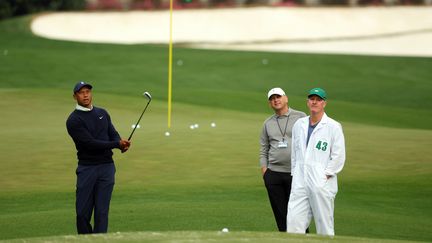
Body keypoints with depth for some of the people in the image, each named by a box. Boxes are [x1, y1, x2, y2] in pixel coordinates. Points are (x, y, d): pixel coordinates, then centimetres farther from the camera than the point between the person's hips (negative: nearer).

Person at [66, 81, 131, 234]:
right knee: (83, 212, -1)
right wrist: (117, 144, -16)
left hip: (106, 166, 3)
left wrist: (122, 145, -13)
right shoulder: (73, 120, -5)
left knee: (102, 210, -2)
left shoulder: (102, 113, 13)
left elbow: (114, 135, 11)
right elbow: (91, 143, -15)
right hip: (86, 168, -3)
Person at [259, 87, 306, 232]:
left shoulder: (301, 117, 4)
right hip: (273, 174, 4)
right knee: (280, 214, 5)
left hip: (297, 173, -4)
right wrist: (264, 170, 4)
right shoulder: (267, 123, 15)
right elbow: (263, 150, 16)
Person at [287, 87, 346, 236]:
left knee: (324, 225, -1)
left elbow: (339, 156, -5)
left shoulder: (333, 127, -2)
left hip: (322, 183, -5)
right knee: (293, 221, -4)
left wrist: (326, 174, -10)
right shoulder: (299, 125, 15)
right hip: (300, 183, 5)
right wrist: (294, 173, 14)